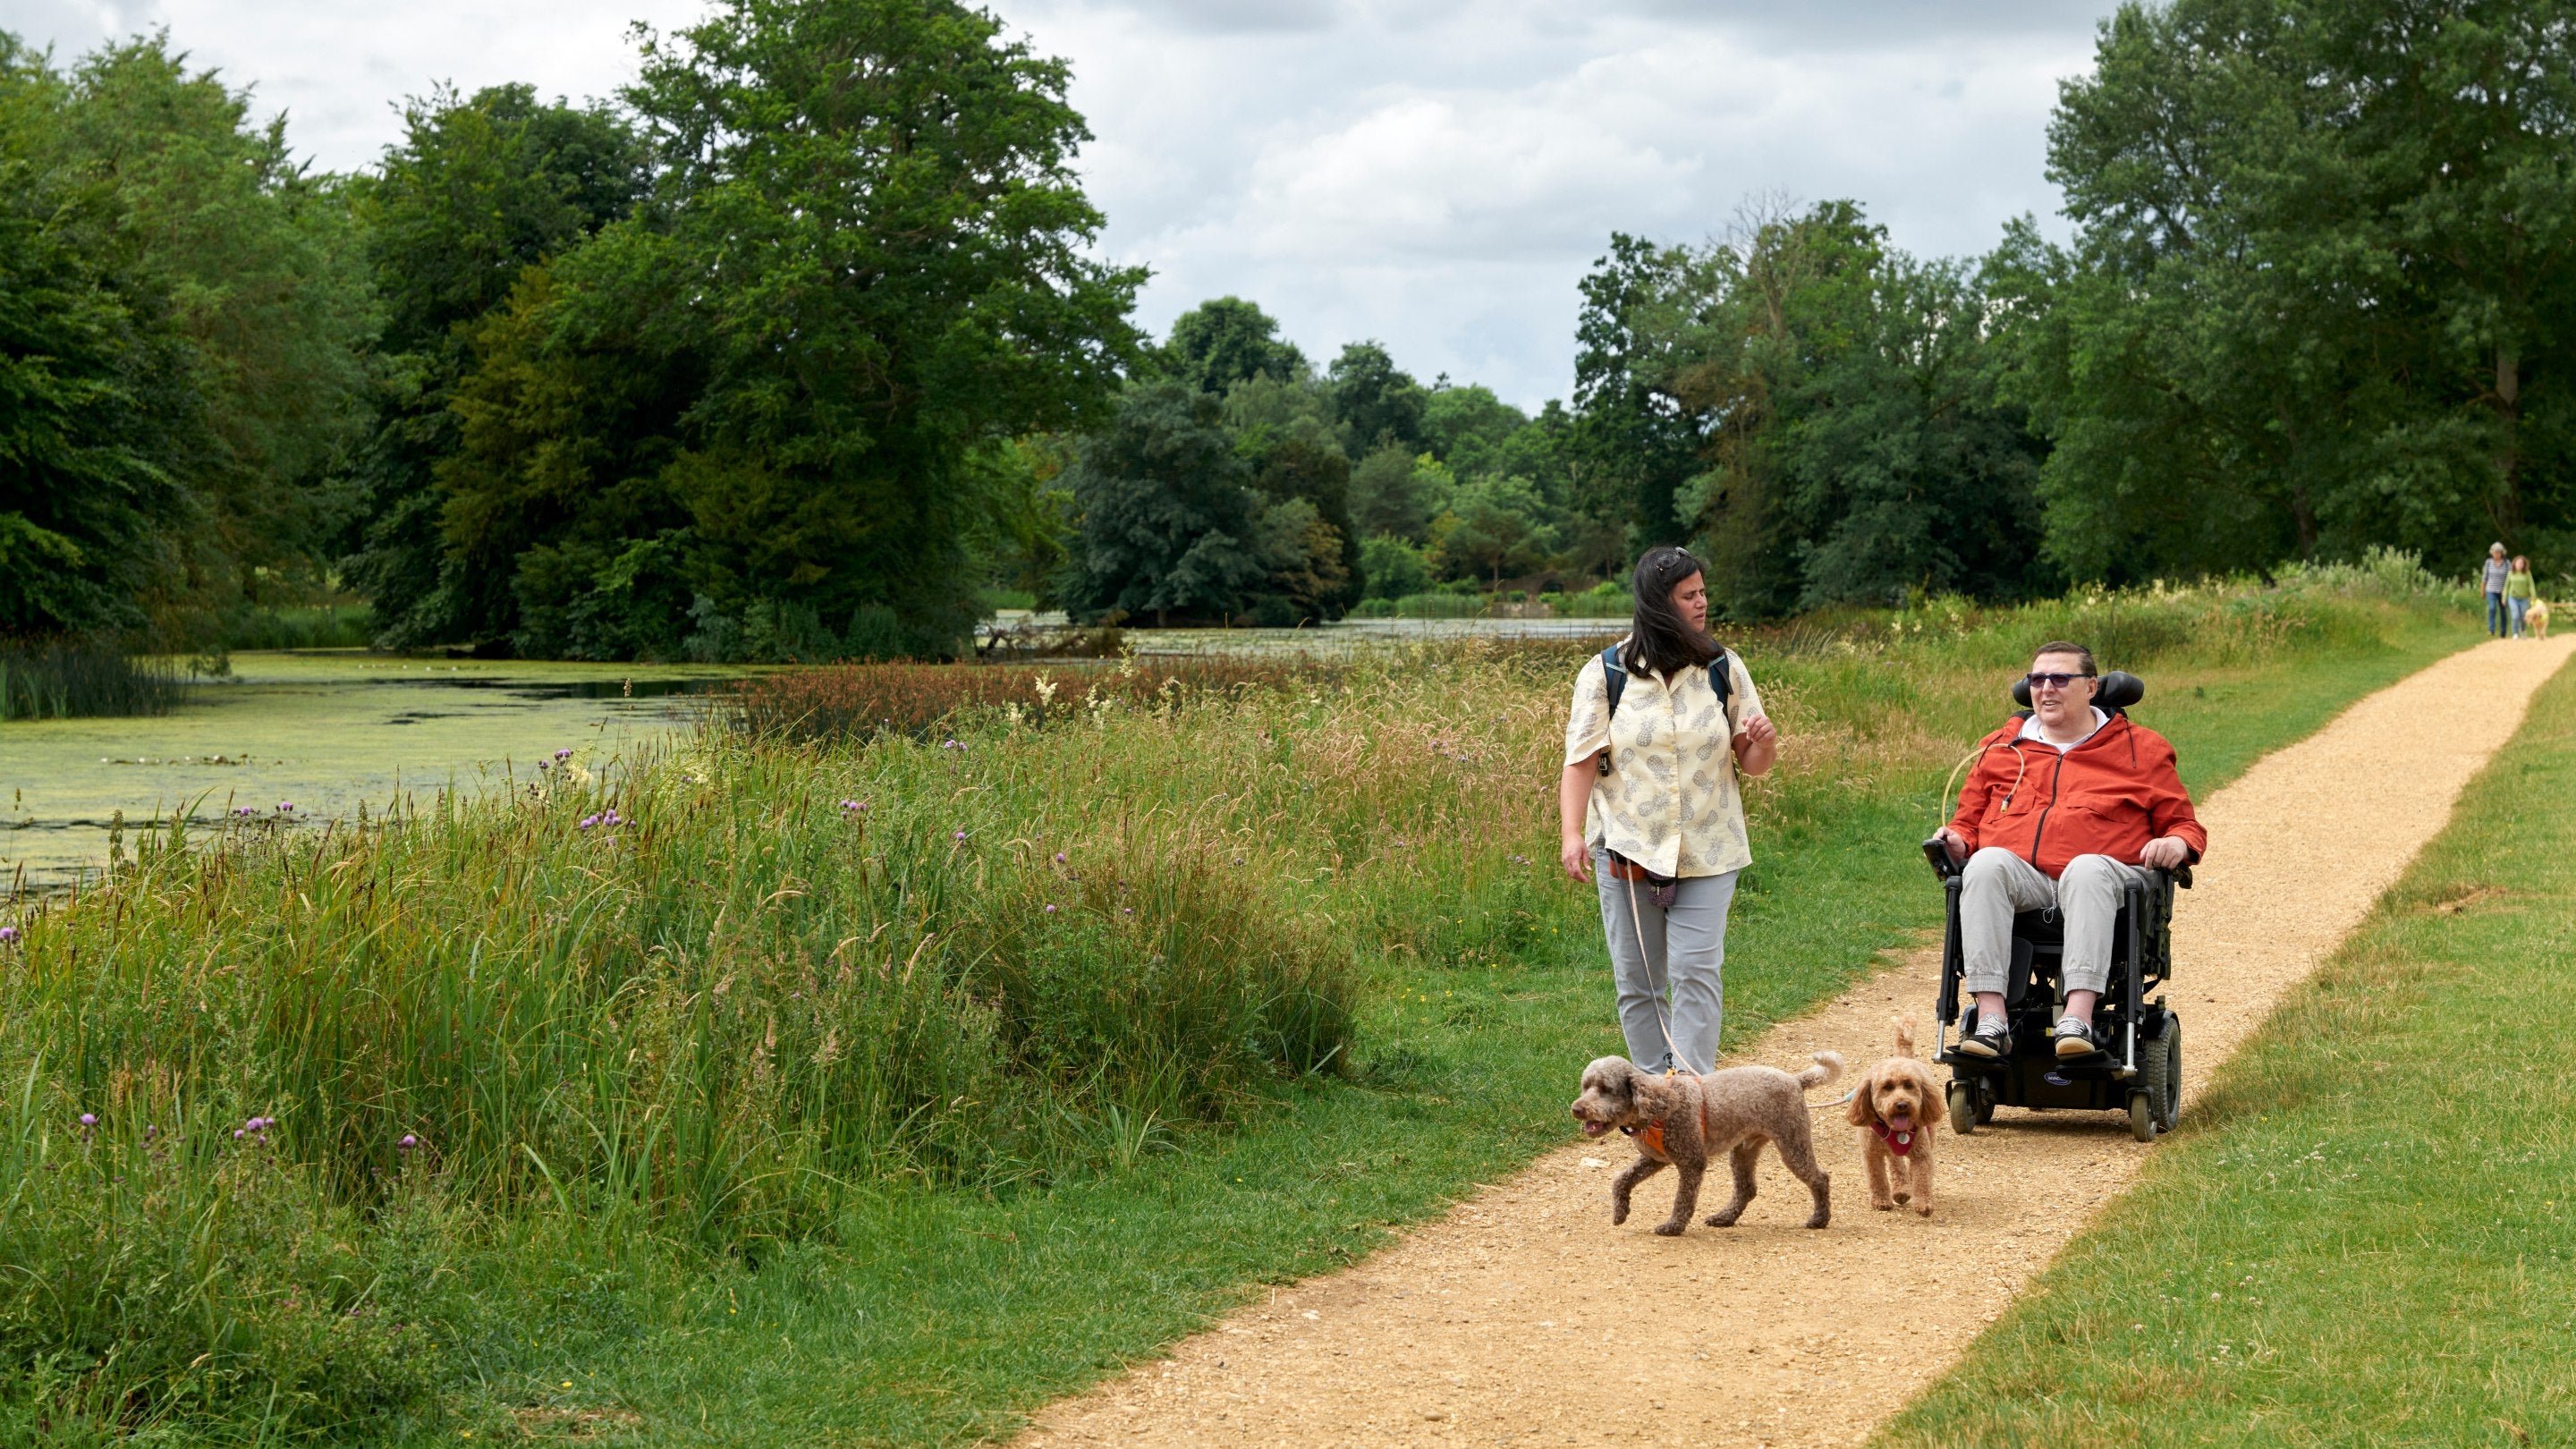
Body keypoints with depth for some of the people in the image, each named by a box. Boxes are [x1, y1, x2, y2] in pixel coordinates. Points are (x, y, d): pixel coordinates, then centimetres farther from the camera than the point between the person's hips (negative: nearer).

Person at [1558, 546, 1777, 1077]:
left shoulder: (1724, 669, 5)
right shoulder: (1605, 674, -1)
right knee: (1636, 982, 6)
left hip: (1706, 852, 0)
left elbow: (1750, 763, 8)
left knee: (1696, 973, -10)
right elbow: (1582, 759, -3)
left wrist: (1764, 745, -15)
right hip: (1626, 850, 0)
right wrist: (1572, 834, -15)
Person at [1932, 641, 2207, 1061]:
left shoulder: (2140, 749, 20)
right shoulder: (1999, 748, 26)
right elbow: (1968, 822, 29)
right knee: (1987, 863, -35)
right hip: (2019, 877, 2)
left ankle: (2078, 1019, -53)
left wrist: (2176, 843, -5)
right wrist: (1956, 841, 5)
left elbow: (2184, 824, 19)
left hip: (2104, 873, -2)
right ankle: (1991, 1021, -44)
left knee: (2088, 869, -39)